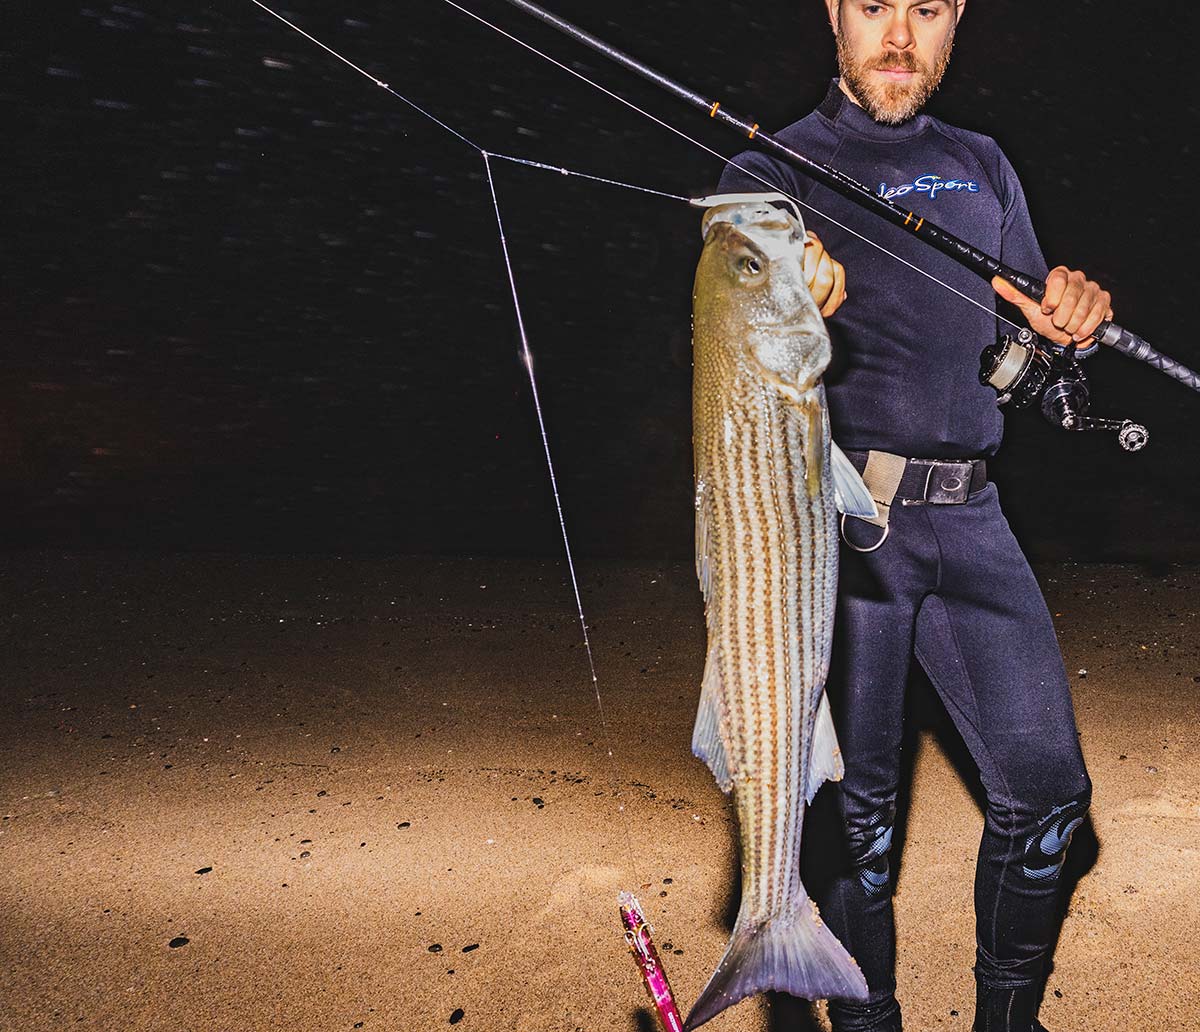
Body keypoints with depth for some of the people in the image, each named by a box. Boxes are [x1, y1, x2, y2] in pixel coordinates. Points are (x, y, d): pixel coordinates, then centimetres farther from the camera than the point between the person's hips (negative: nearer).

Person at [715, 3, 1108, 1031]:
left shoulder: (983, 165, 18)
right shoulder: (769, 176, 3)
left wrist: (1063, 323, -4)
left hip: (971, 516, 4)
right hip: (842, 512, -4)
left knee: (1047, 785, 0)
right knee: (856, 800, 2)